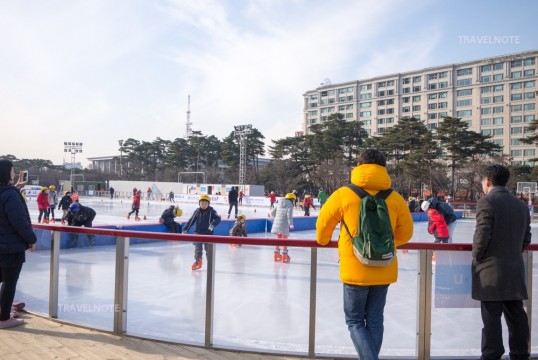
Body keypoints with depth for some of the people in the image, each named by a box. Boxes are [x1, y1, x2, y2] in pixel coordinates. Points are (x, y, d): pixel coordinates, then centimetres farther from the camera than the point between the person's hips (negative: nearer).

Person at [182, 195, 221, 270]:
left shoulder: (211, 211, -8)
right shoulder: (197, 211, 3)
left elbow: (218, 219, -17)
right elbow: (191, 221, 9)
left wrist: (213, 224, -35)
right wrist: (185, 229, 6)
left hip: (208, 233, -3)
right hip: (198, 233, 3)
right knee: (197, 249, 7)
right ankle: (197, 261, 21)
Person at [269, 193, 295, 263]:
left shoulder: (279, 203, 12)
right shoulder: (290, 205, -6)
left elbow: (272, 212, 14)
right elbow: (289, 215, -20)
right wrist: (291, 223, -10)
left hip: (276, 224, 6)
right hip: (284, 225, -6)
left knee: (278, 238, 17)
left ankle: (276, 255, 23)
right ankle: (284, 256, 6)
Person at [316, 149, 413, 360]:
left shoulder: (344, 194, -9)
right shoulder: (395, 199, -2)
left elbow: (324, 223, 3)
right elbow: (405, 233, 9)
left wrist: (323, 241, 25)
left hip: (355, 271, -3)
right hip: (383, 271, 3)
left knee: (355, 321, 10)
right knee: (375, 321, 17)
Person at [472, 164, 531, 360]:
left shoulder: (487, 202, -12)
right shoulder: (521, 205, 10)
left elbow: (482, 235, -17)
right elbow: (526, 239, 12)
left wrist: (476, 257, -2)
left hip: (491, 270, -7)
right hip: (515, 269, 7)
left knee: (492, 317, 0)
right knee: (516, 315, 14)